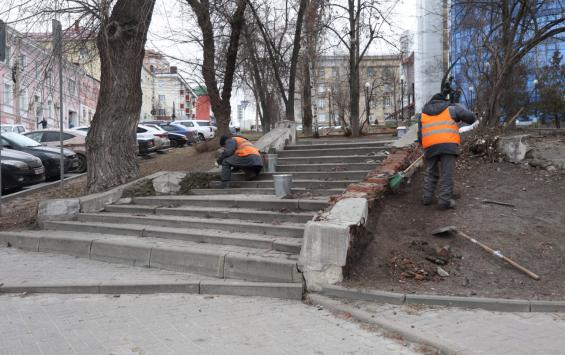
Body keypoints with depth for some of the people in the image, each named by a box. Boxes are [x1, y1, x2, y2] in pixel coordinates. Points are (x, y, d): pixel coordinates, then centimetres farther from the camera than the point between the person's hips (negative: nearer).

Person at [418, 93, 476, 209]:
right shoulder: (451, 108, 15)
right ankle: (444, 200, -4)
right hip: (448, 144, -3)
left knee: (430, 172, 17)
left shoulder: (423, 114, 24)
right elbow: (470, 117, 11)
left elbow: (420, 136, 20)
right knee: (446, 174, -1)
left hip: (430, 146, 3)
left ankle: (427, 197, 13)